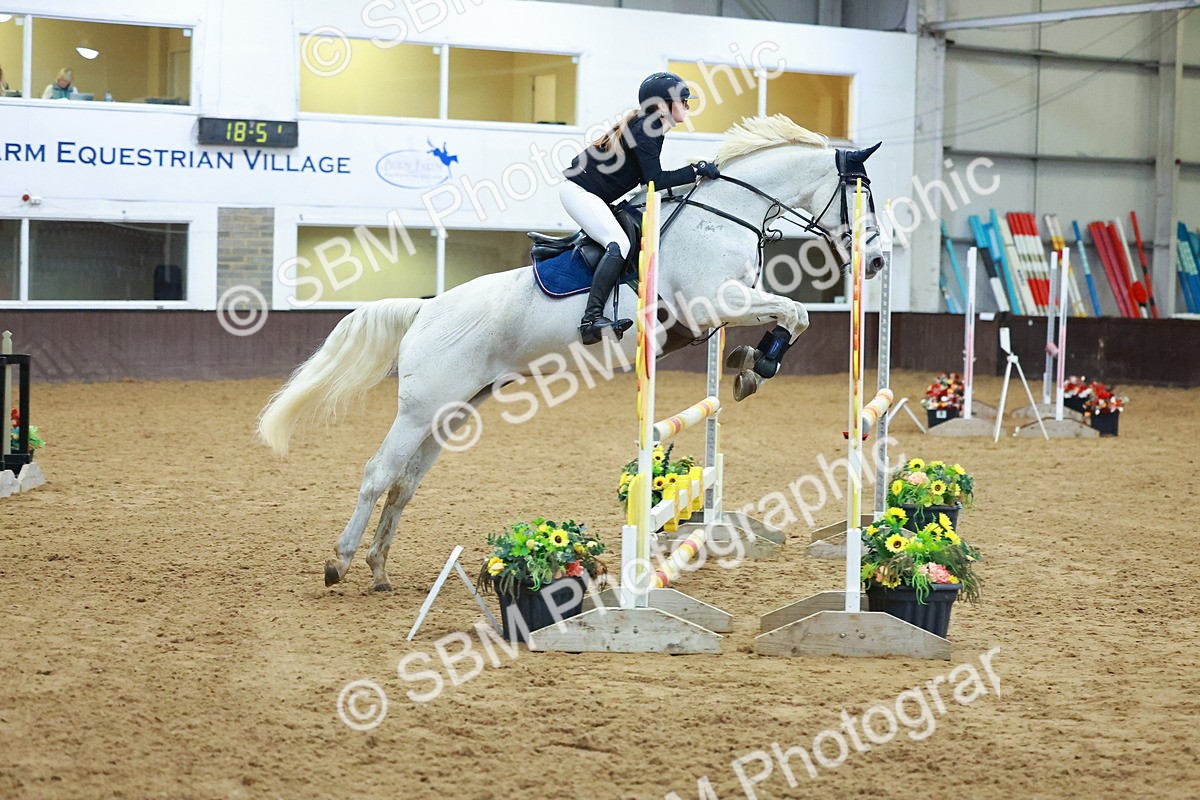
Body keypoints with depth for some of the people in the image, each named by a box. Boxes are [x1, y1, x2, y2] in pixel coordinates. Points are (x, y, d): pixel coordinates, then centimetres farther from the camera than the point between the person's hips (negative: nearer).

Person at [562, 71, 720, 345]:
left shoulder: (650, 128, 11)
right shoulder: (645, 130, -18)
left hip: (593, 196, 11)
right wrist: (697, 171, -20)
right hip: (579, 191, -11)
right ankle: (591, 319, -32)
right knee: (619, 244, -25)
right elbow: (655, 180, -23)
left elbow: (649, 178, 16)